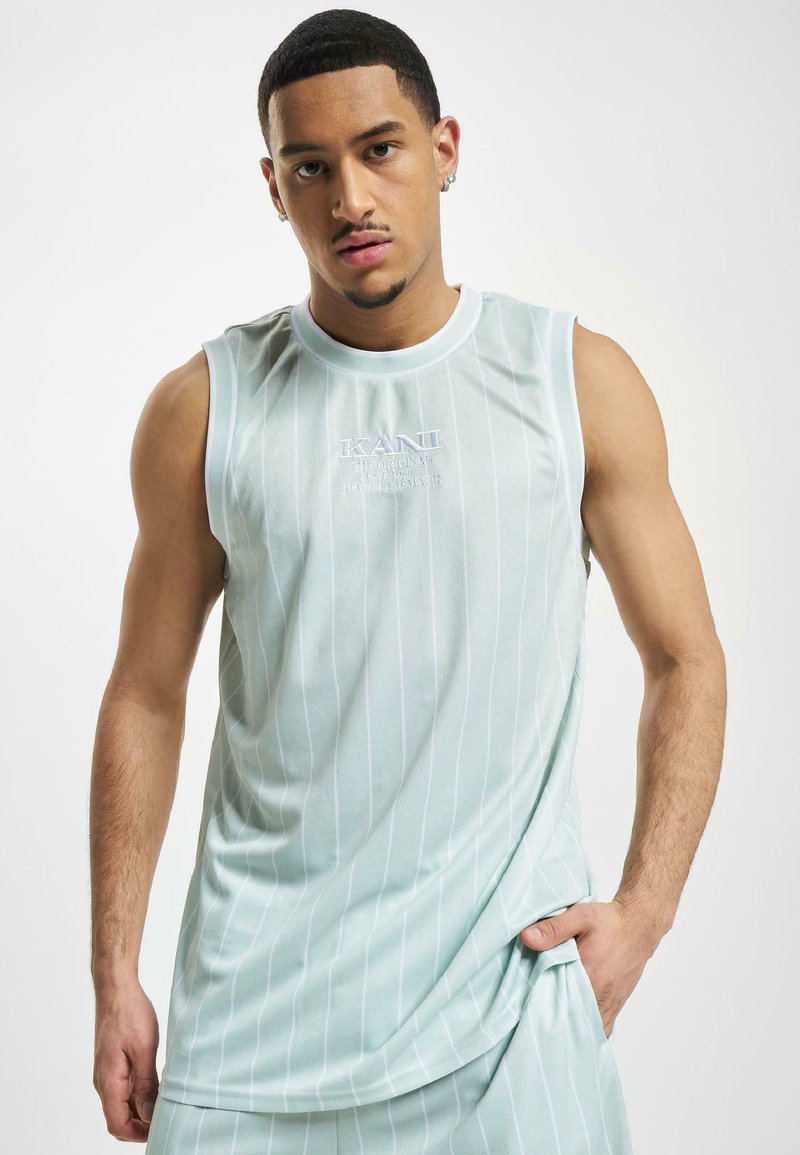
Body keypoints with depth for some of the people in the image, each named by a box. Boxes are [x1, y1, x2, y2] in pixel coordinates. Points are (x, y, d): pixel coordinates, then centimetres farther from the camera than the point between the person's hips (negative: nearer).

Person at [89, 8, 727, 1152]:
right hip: (260, 973, 1)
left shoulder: (578, 380, 0)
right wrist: (114, 977, 3)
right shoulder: (202, 409, 2)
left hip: (507, 973, 0)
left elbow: (686, 660, 4)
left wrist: (642, 913, -7)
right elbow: (146, 696, 6)